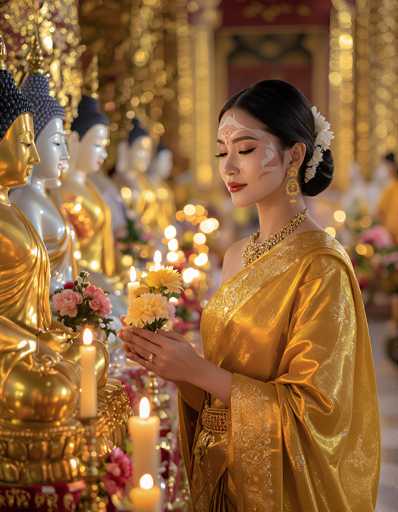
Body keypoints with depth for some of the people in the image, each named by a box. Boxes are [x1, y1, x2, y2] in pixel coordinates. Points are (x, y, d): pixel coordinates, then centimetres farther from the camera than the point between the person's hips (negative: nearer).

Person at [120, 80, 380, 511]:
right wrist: (170, 357, -8)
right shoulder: (237, 257, 3)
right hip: (220, 476, 6)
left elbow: (314, 409, -19)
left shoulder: (321, 265, -18)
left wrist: (198, 370, -22)